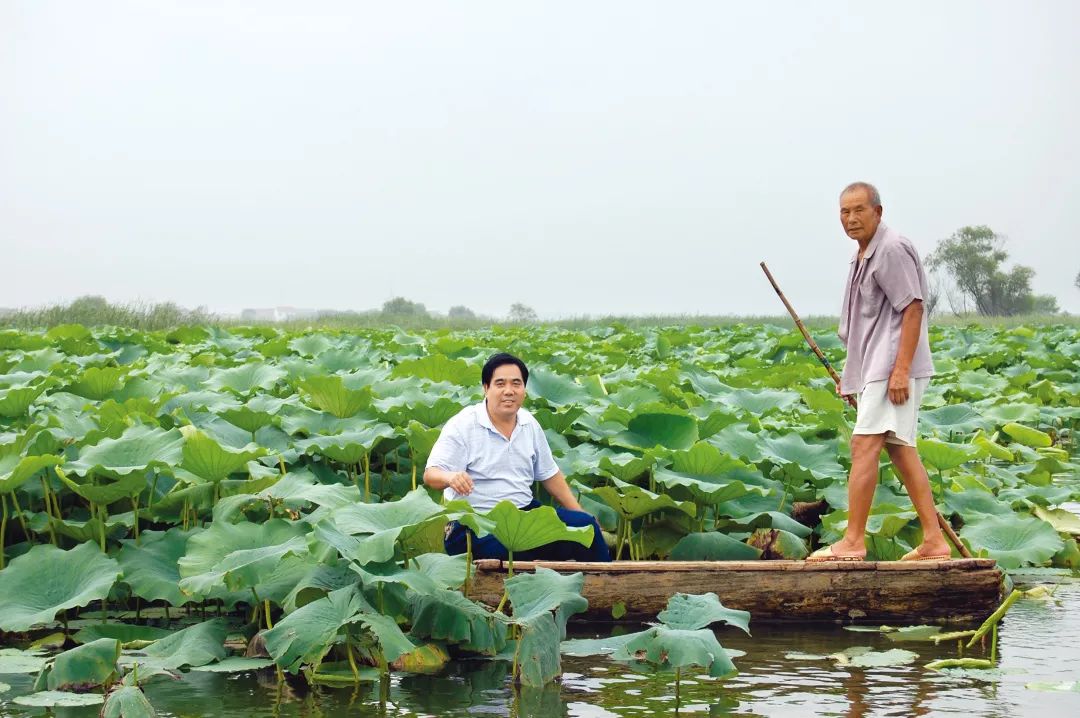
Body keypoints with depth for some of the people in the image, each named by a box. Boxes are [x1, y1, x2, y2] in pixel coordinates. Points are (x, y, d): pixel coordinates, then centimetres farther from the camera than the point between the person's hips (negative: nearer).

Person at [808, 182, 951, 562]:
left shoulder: (891, 249, -12)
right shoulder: (863, 255, 19)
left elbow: (913, 309, -18)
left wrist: (900, 369, -24)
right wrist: (852, 375, 25)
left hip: (893, 367, -10)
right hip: (875, 368, 10)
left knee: (864, 445, -14)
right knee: (901, 449, 9)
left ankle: (853, 541, -13)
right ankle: (933, 540, 11)